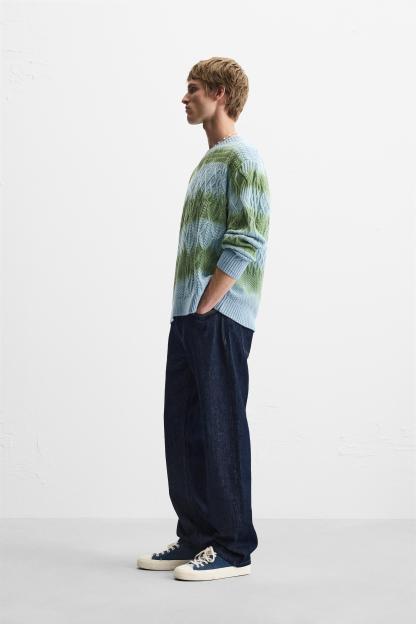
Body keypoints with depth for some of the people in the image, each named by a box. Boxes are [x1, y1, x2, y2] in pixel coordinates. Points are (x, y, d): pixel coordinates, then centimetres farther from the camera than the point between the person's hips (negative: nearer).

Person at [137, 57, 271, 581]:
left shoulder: (242, 160, -8)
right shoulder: (209, 161, 21)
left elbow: (246, 244, -17)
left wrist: (204, 307, -16)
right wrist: (187, 311, 14)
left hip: (219, 317, -9)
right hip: (189, 316, 9)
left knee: (221, 428, -4)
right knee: (182, 425, 11)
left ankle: (233, 549, 5)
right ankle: (196, 537, 21)